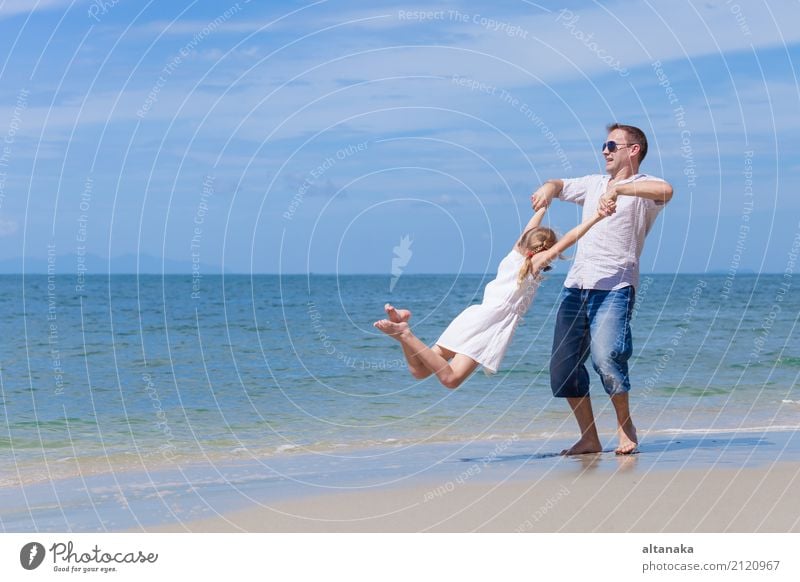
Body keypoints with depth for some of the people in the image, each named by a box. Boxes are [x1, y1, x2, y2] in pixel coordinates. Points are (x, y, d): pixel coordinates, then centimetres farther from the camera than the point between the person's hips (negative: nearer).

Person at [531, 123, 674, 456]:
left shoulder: (641, 187, 0)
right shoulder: (594, 184, 22)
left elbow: (666, 190, -23)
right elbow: (559, 185, 37)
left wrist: (618, 189, -29)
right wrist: (548, 189, 13)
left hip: (614, 287, -7)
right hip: (575, 287, 7)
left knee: (605, 357, -24)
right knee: (563, 367, 1)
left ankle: (625, 425, -1)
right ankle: (589, 439, 13)